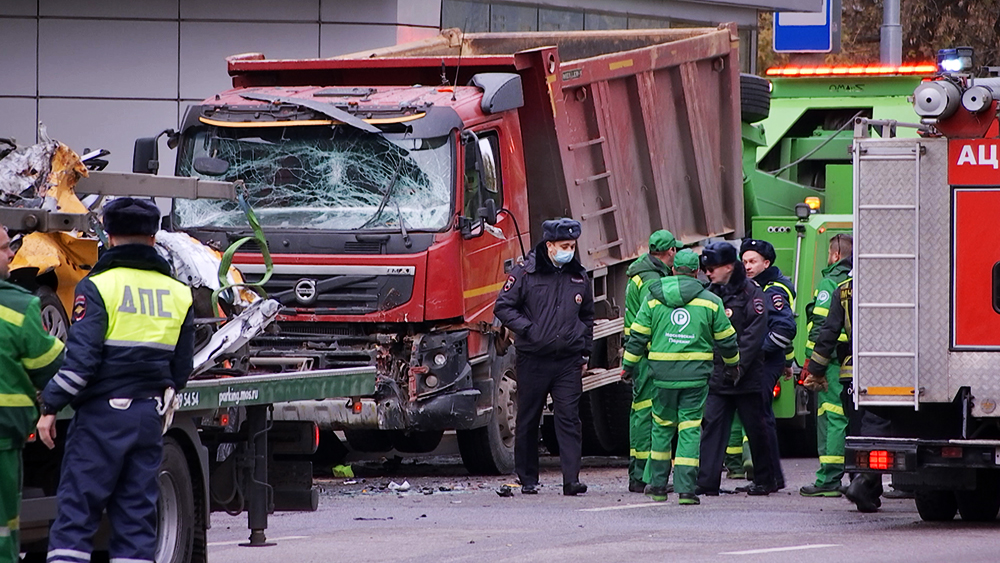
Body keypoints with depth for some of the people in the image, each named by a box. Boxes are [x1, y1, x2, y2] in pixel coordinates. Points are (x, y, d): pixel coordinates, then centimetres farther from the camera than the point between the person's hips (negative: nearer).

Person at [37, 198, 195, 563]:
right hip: (150, 416, 5)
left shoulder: (98, 286, -7)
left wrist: (50, 406, -10)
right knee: (137, 510, 9)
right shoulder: (177, 292, 9)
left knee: (77, 506, -4)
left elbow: (80, 356, -15)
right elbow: (182, 366, 14)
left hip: (103, 413, -5)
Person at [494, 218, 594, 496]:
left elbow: (587, 317, 24)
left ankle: (571, 480, -11)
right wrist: (528, 329, -14)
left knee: (569, 419, -7)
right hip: (533, 358, -2)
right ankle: (528, 479, 16)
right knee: (528, 421, 6)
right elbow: (503, 307, -2)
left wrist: (585, 352, 18)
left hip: (568, 361, 2)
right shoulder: (525, 273, -2)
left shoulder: (579, 277, 11)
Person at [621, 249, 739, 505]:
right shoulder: (710, 301, 2)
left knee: (662, 425, 15)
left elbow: (638, 335, 6)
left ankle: (658, 484, 22)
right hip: (696, 372, -1)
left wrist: (629, 365, 16)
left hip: (662, 371, 1)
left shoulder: (653, 297, 4)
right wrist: (732, 364, 27)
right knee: (690, 428, 0)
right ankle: (686, 488, -6)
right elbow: (726, 338, 10)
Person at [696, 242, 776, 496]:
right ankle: (707, 481, -8)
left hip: (746, 378, -5)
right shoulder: (711, 293, 12)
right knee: (711, 425, -4)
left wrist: (737, 367, -17)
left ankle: (764, 480, 16)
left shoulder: (750, 293, -6)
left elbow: (755, 334, -12)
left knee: (755, 428, 5)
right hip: (717, 377, 5)